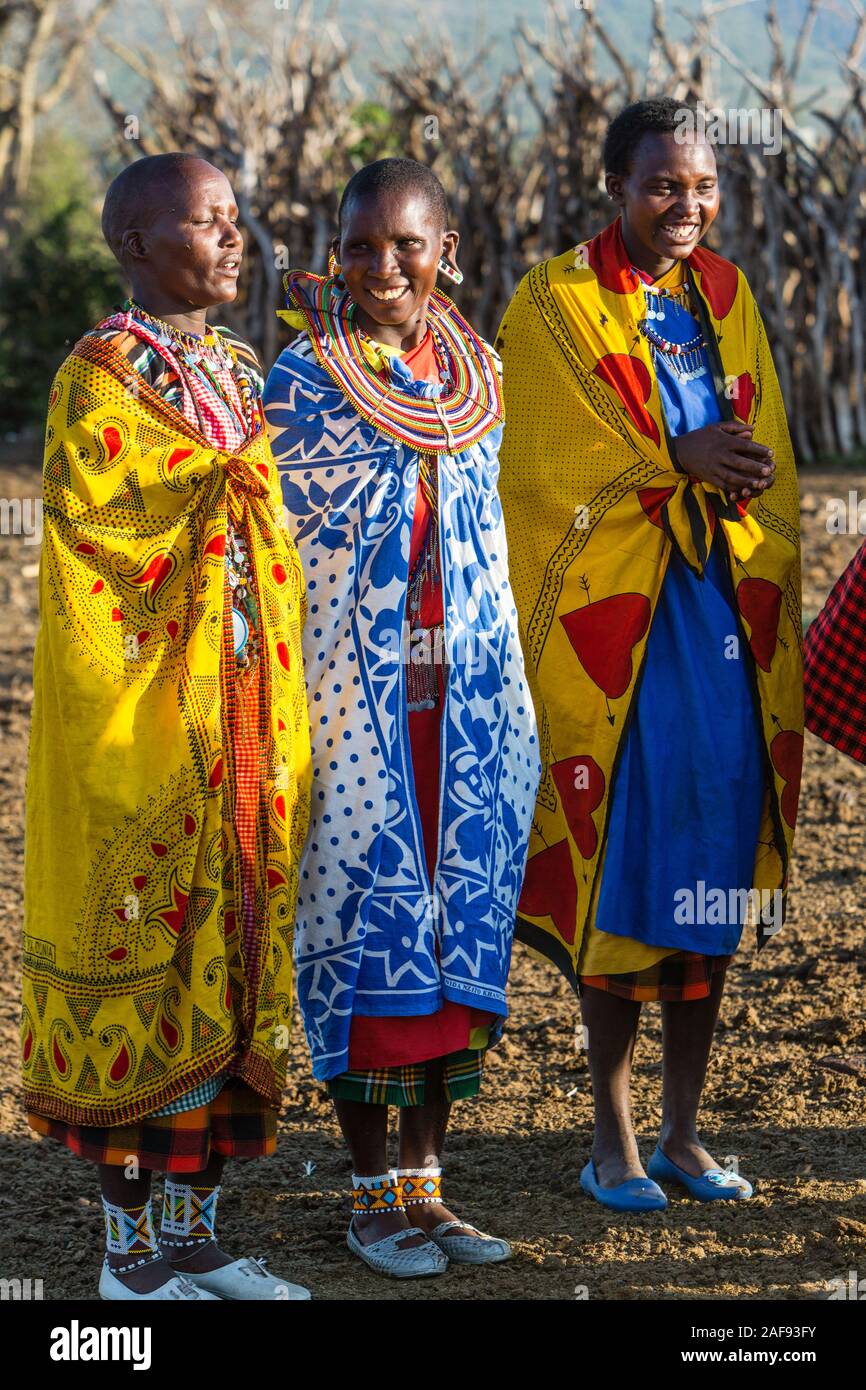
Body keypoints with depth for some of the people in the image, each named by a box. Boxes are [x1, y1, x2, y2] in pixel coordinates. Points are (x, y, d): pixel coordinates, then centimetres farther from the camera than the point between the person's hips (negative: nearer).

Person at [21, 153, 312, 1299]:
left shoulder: (241, 373, 14)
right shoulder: (100, 376, -8)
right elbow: (93, 534, -15)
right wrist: (219, 486, -16)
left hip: (246, 721, 7)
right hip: (141, 715, -7)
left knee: (232, 952, 8)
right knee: (143, 954, -3)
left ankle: (194, 1226, 17)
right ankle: (131, 1248, 7)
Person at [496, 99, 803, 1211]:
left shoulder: (726, 300, 13)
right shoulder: (554, 302, -1)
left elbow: (769, 462, 15)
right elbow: (552, 466, -8)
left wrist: (731, 473, -6)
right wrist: (683, 463, -17)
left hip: (723, 606, 5)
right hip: (613, 613, -5)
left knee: (715, 864, 5)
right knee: (622, 865, -4)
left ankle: (683, 1129, 14)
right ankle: (612, 1135, 6)